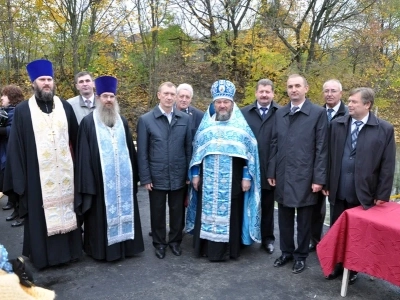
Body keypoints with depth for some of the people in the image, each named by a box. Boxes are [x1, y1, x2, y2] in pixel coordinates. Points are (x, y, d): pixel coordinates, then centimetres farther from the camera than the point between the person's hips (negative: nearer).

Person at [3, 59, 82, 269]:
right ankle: (42, 255, 19)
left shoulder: (65, 107, 7)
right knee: (40, 215, 5)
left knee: (66, 211, 10)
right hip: (38, 176, -2)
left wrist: (77, 167, 6)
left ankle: (69, 249, 24)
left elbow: (75, 140, 10)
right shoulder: (22, 111, 0)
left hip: (65, 173, 2)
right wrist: (19, 179, -5)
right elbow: (16, 147, -1)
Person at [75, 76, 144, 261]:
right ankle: (101, 249, 17)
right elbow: (84, 155, -6)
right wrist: (87, 183, -10)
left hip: (123, 177, 4)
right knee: (102, 214, 3)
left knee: (124, 210, 11)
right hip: (100, 179, -4)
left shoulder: (122, 122, 10)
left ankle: (124, 245, 25)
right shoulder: (88, 122, -4)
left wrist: (134, 175, 11)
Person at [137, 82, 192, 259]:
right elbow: (142, 152, -4)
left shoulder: (185, 119, 0)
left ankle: (175, 241, 34)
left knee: (177, 211, 14)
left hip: (179, 176, 1)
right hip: (156, 176, -1)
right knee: (157, 212, 12)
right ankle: (159, 243, 31)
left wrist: (190, 173, 2)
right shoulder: (145, 120, -4)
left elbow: (189, 148, 3)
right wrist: (145, 178, -6)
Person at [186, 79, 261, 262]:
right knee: (207, 213, 7)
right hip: (208, 180, 2)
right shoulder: (205, 125, 8)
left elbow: (250, 151, -1)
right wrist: (195, 174, 6)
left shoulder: (241, 125, 1)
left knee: (230, 214, 4)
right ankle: (207, 247, 19)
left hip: (232, 181, -2)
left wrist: (247, 177, -6)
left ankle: (228, 250, 15)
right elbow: (197, 150, 10)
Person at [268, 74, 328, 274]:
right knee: (284, 218, 14)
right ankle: (286, 252, 31)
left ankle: (300, 256, 25)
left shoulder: (318, 113, -4)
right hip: (283, 176, 4)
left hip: (305, 176, -4)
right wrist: (271, 172, 6)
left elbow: (321, 148, -7)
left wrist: (319, 178, -10)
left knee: (304, 220, 9)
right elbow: (275, 145, 10)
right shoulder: (280, 114, 9)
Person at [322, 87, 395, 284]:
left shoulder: (385, 129, -5)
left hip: (364, 192, -2)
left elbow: (388, 166, -5)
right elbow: (329, 157, 5)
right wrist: (326, 183, 3)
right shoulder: (337, 125, 3)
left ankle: (352, 268, 31)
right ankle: (336, 265, 31)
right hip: (338, 190, 3)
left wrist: (382, 195, -7)